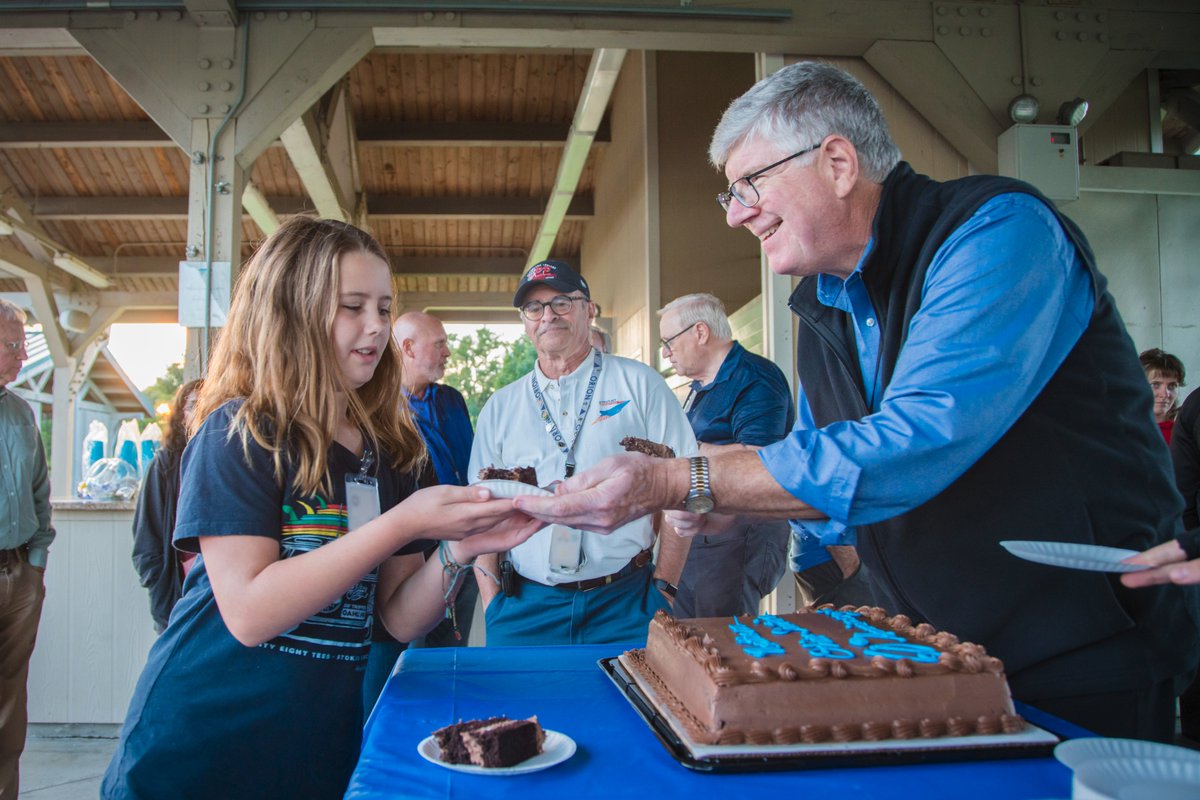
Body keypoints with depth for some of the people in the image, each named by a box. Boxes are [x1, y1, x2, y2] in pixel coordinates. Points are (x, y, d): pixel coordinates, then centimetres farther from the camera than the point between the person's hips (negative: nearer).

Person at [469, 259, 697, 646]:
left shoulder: (639, 384, 2)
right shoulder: (499, 408, 11)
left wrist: (664, 587, -5)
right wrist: (492, 602, 2)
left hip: (625, 601, -2)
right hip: (525, 606, 2)